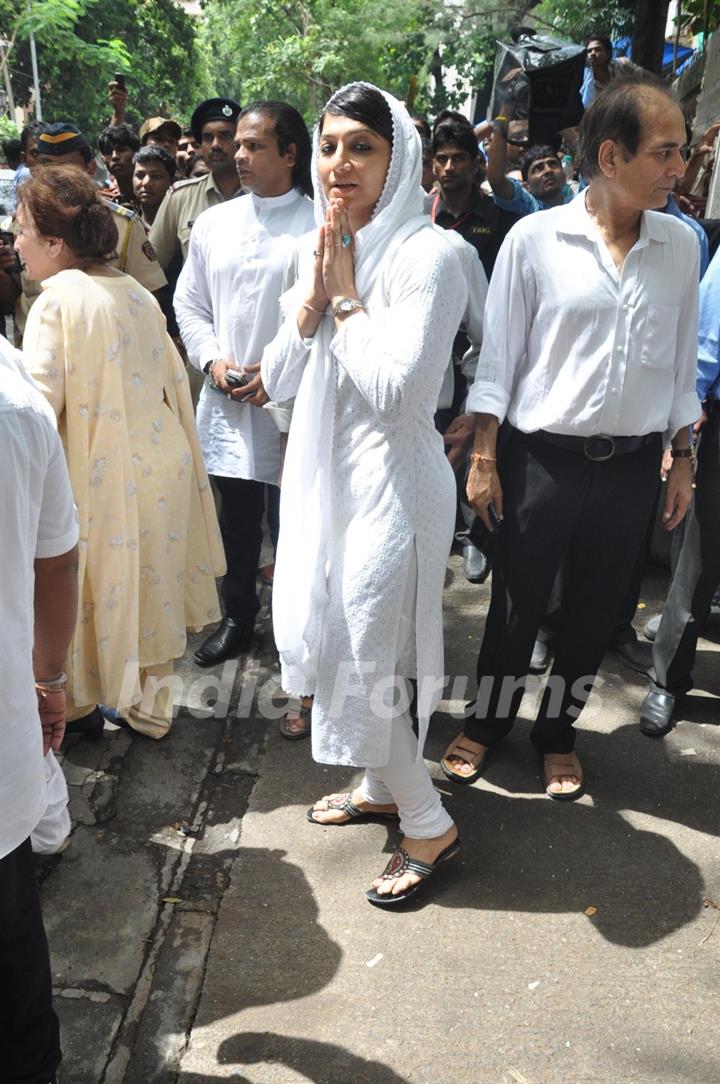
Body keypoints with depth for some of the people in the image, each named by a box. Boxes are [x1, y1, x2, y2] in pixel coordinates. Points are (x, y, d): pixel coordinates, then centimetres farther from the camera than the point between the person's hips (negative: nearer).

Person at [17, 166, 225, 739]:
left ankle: (79, 703, 31)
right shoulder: (136, 292, 6)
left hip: (101, 473, -6)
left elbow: (42, 397, -19)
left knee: (84, 586, 13)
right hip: (161, 461, 6)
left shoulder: (58, 299, -14)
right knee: (150, 583, 17)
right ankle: (151, 705, 32)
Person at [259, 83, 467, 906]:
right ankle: (382, 787, 42)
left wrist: (346, 297, -15)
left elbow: (396, 390, -24)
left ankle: (430, 825, 24)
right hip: (325, 474, 8)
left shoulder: (426, 256, -15)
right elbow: (277, 381, 6)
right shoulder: (320, 250, 9)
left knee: (364, 666, 0)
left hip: (388, 482, -8)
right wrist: (312, 298, -8)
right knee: (335, 644, 19)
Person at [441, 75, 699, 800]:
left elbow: (681, 360, 10)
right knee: (516, 606, 9)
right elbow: (498, 353, -4)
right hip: (540, 459, -3)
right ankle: (485, 723, 33)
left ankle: (557, 733, 36)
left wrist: (681, 458, 10)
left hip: (631, 466, 4)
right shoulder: (535, 238, -7)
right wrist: (483, 458, -6)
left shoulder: (680, 245, 4)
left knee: (595, 611, 14)